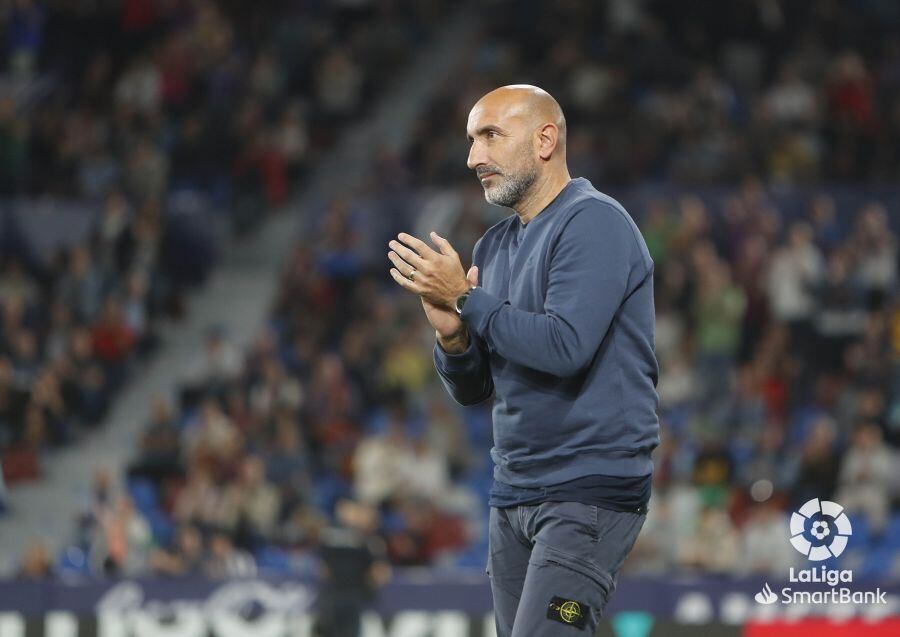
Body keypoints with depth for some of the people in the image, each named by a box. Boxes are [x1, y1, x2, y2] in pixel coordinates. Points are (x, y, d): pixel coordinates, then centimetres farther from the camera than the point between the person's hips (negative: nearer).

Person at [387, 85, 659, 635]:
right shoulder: (494, 247, 16)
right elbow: (473, 389, 18)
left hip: (589, 491, -9)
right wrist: (452, 333, -4)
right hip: (513, 496, 9)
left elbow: (565, 346, -22)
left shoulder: (594, 223, -9)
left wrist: (467, 298, -13)